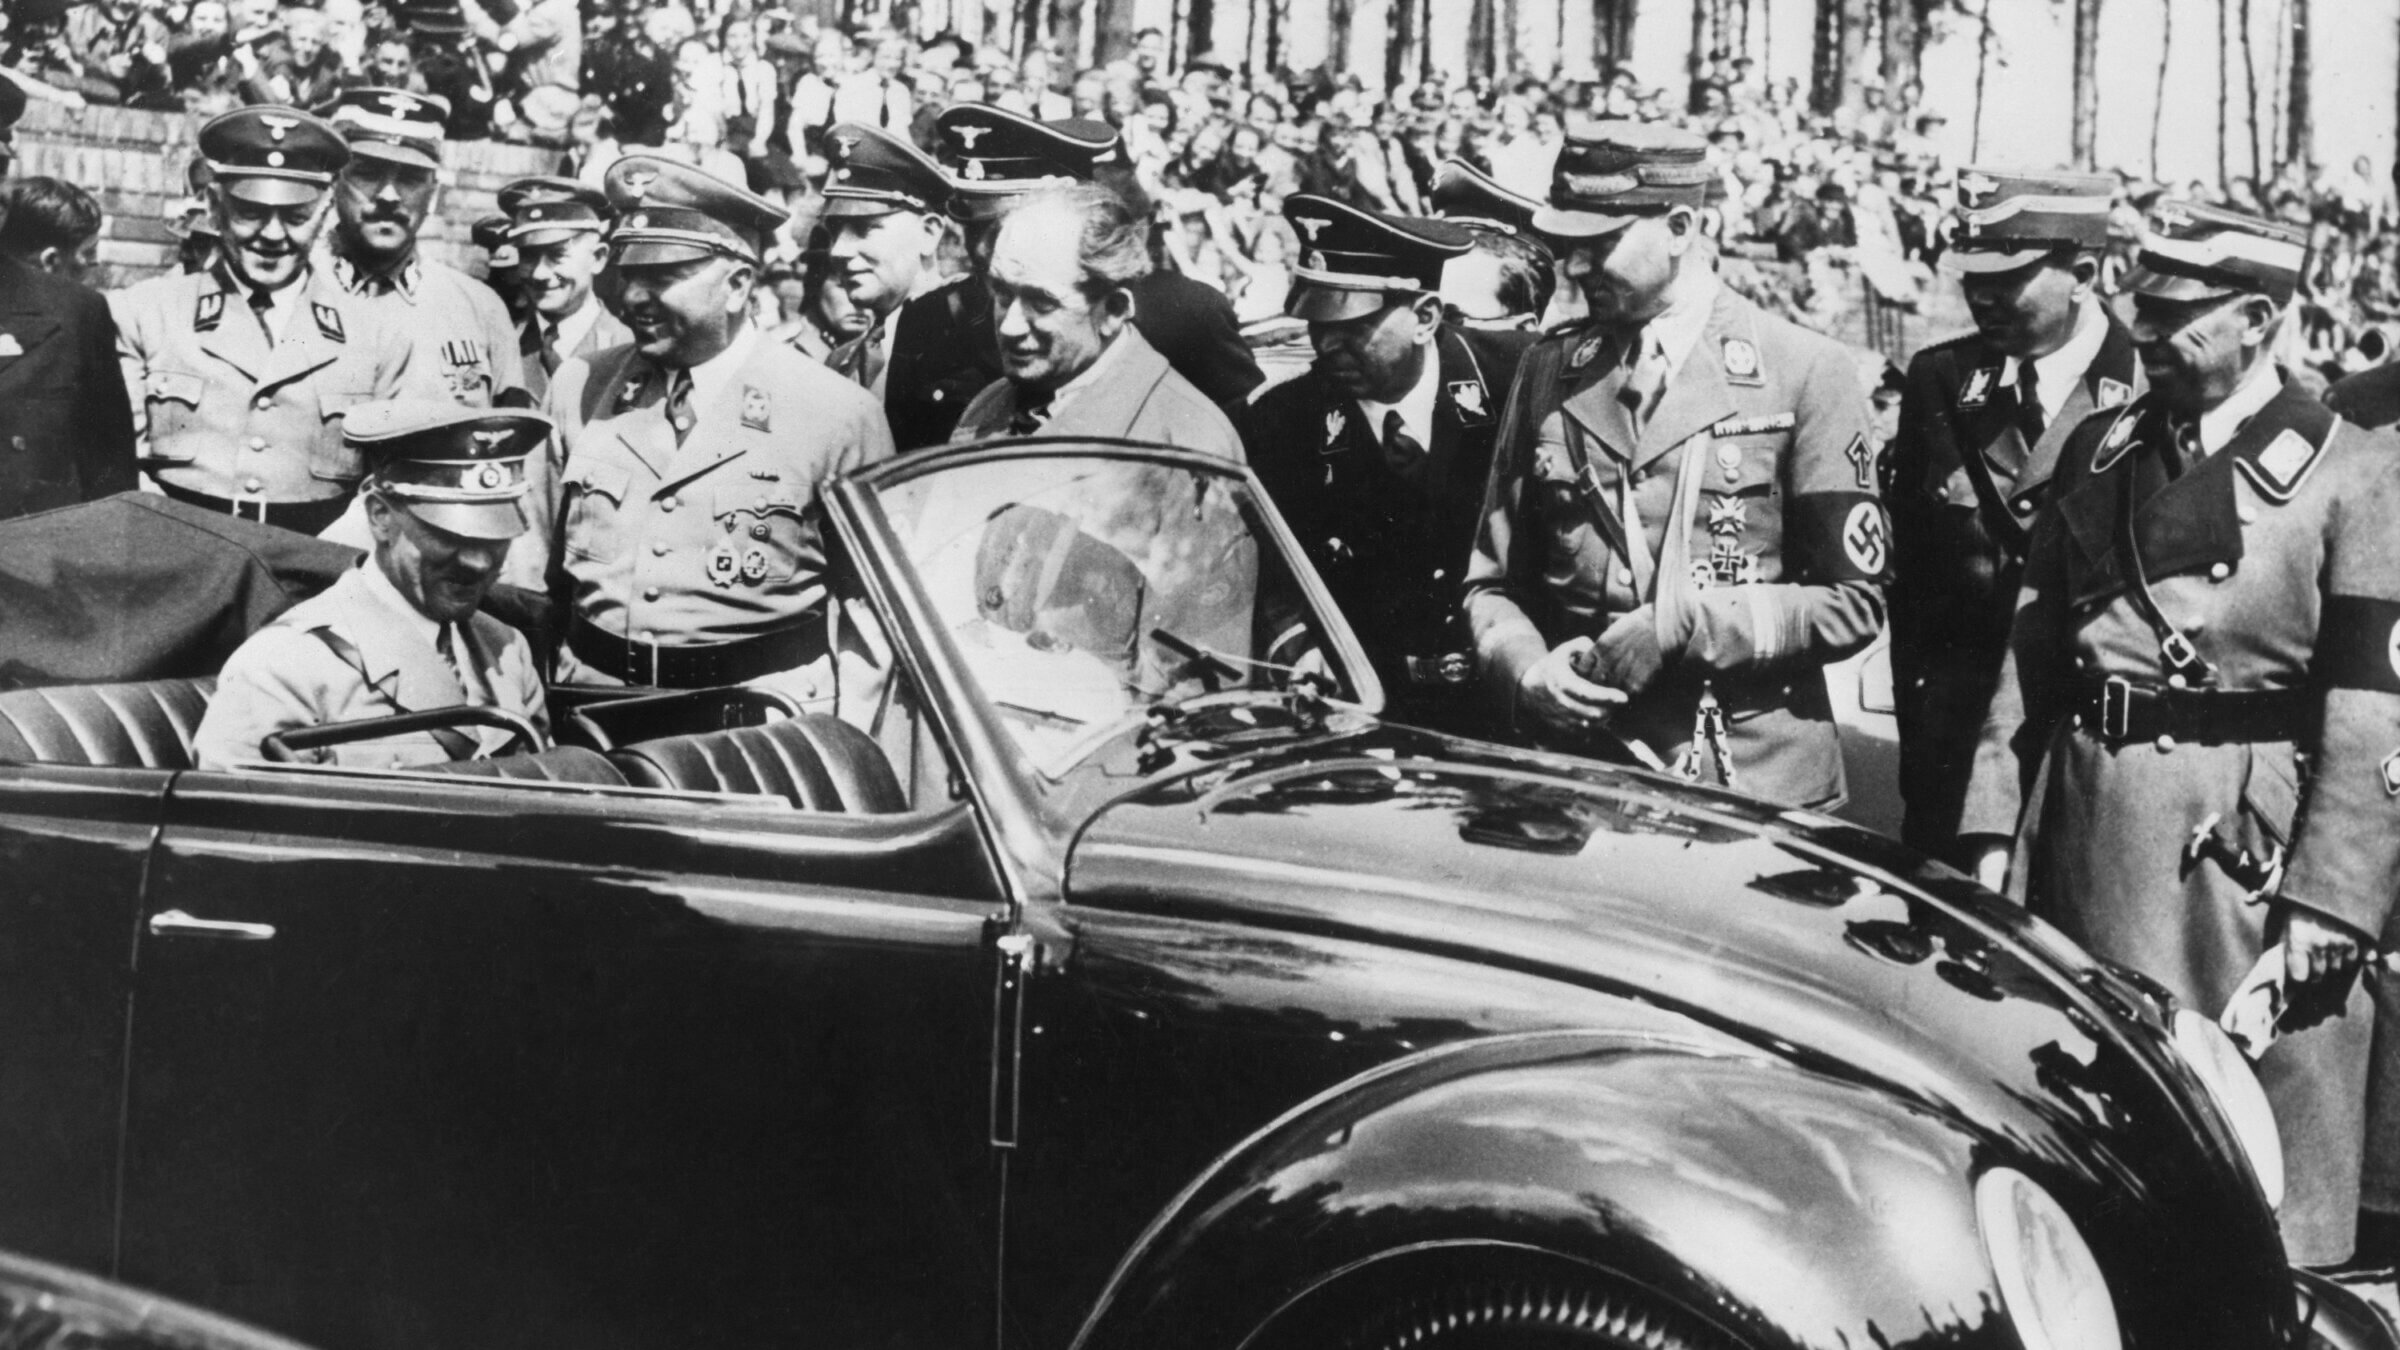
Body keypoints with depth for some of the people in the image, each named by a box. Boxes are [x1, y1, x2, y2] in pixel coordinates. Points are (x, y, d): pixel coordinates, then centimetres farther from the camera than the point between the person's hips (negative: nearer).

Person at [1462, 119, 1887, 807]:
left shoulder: (1804, 372, -3)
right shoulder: (1548, 371, 8)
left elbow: (1852, 603, -4)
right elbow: (1492, 581, 13)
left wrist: (1683, 624, -15)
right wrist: (1524, 670, -8)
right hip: (1581, 782, 3)